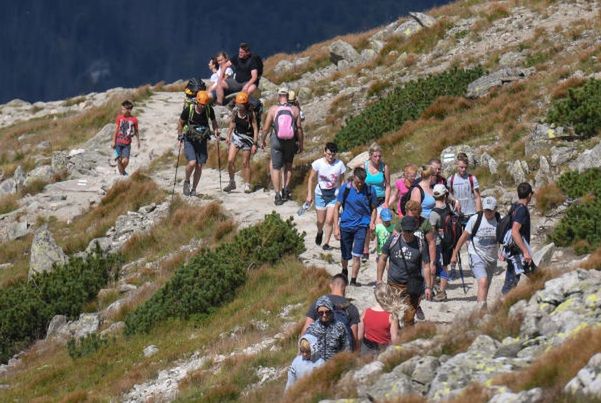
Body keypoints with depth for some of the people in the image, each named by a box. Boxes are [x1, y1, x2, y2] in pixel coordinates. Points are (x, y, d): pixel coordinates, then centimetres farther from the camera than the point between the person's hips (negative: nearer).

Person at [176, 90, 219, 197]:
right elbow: (180, 122, 2)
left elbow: (214, 122, 11)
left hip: (202, 141, 3)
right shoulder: (188, 110, -14)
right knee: (192, 163, -20)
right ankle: (187, 182, 7)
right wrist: (180, 135, -7)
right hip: (189, 140, -3)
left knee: (199, 166, 1)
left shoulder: (209, 110, -8)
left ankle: (194, 189, 17)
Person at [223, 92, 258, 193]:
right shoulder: (235, 112, -6)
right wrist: (228, 136, 9)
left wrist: (255, 144, -16)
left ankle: (247, 185, 15)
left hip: (247, 138, -3)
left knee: (245, 163, 3)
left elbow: (255, 129, -13)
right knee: (230, 160, -6)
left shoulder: (251, 114, -16)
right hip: (236, 137, 3)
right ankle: (232, 182, 9)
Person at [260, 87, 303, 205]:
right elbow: (299, 128, -4)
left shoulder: (273, 109, -10)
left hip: (276, 141, -2)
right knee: (288, 164, 24)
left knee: (275, 167, 8)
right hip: (291, 142, 2)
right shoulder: (295, 110, -7)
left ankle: (278, 194, 6)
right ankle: (286, 189, 16)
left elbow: (266, 128, -6)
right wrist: (300, 144, 9)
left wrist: (262, 140, 11)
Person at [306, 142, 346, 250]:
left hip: (334, 195, 0)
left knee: (329, 220, -10)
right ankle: (319, 233, 44)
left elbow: (341, 181, 3)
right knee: (321, 221, 10)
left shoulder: (340, 164, -9)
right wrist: (309, 195, -5)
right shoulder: (318, 163, -11)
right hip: (320, 194, 0)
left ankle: (326, 243, 1)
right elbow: (311, 179, -1)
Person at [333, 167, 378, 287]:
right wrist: (336, 227, -6)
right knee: (345, 255, 10)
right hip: (346, 225, 1)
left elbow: (373, 209, 9)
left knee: (356, 254, -13)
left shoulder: (370, 190, -3)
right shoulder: (345, 188, -5)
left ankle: (353, 280, -6)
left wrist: (372, 222, -9)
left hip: (361, 226, -1)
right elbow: (337, 207, 0)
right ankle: (344, 271, 40)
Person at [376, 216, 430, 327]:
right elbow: (383, 259, 10)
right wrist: (379, 280, 8)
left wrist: (428, 286, -5)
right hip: (394, 284, 0)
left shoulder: (420, 245, -4)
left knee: (409, 318, 2)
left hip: (413, 285, 0)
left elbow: (425, 266, 0)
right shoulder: (392, 241, -1)